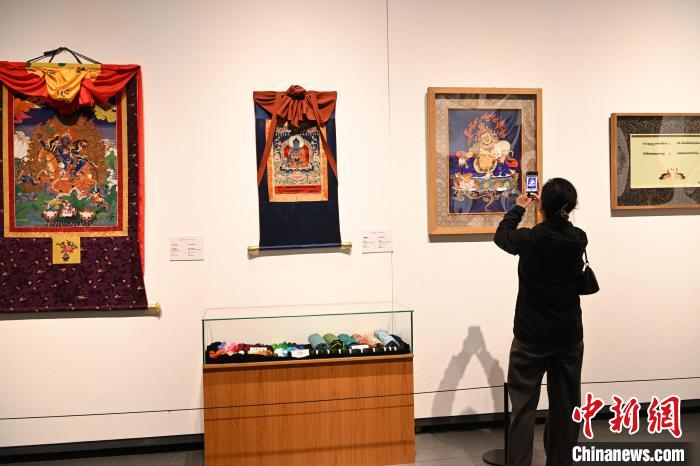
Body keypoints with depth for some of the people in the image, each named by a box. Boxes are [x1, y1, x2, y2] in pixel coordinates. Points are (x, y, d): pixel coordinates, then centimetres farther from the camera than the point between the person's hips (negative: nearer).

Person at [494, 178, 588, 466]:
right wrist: (550, 207, 31)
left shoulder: (529, 239, -14)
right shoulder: (579, 240, -5)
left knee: (524, 406, 2)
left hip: (531, 336, -3)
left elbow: (501, 235, 8)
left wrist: (519, 209, 22)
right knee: (565, 406, 13)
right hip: (569, 336, 3)